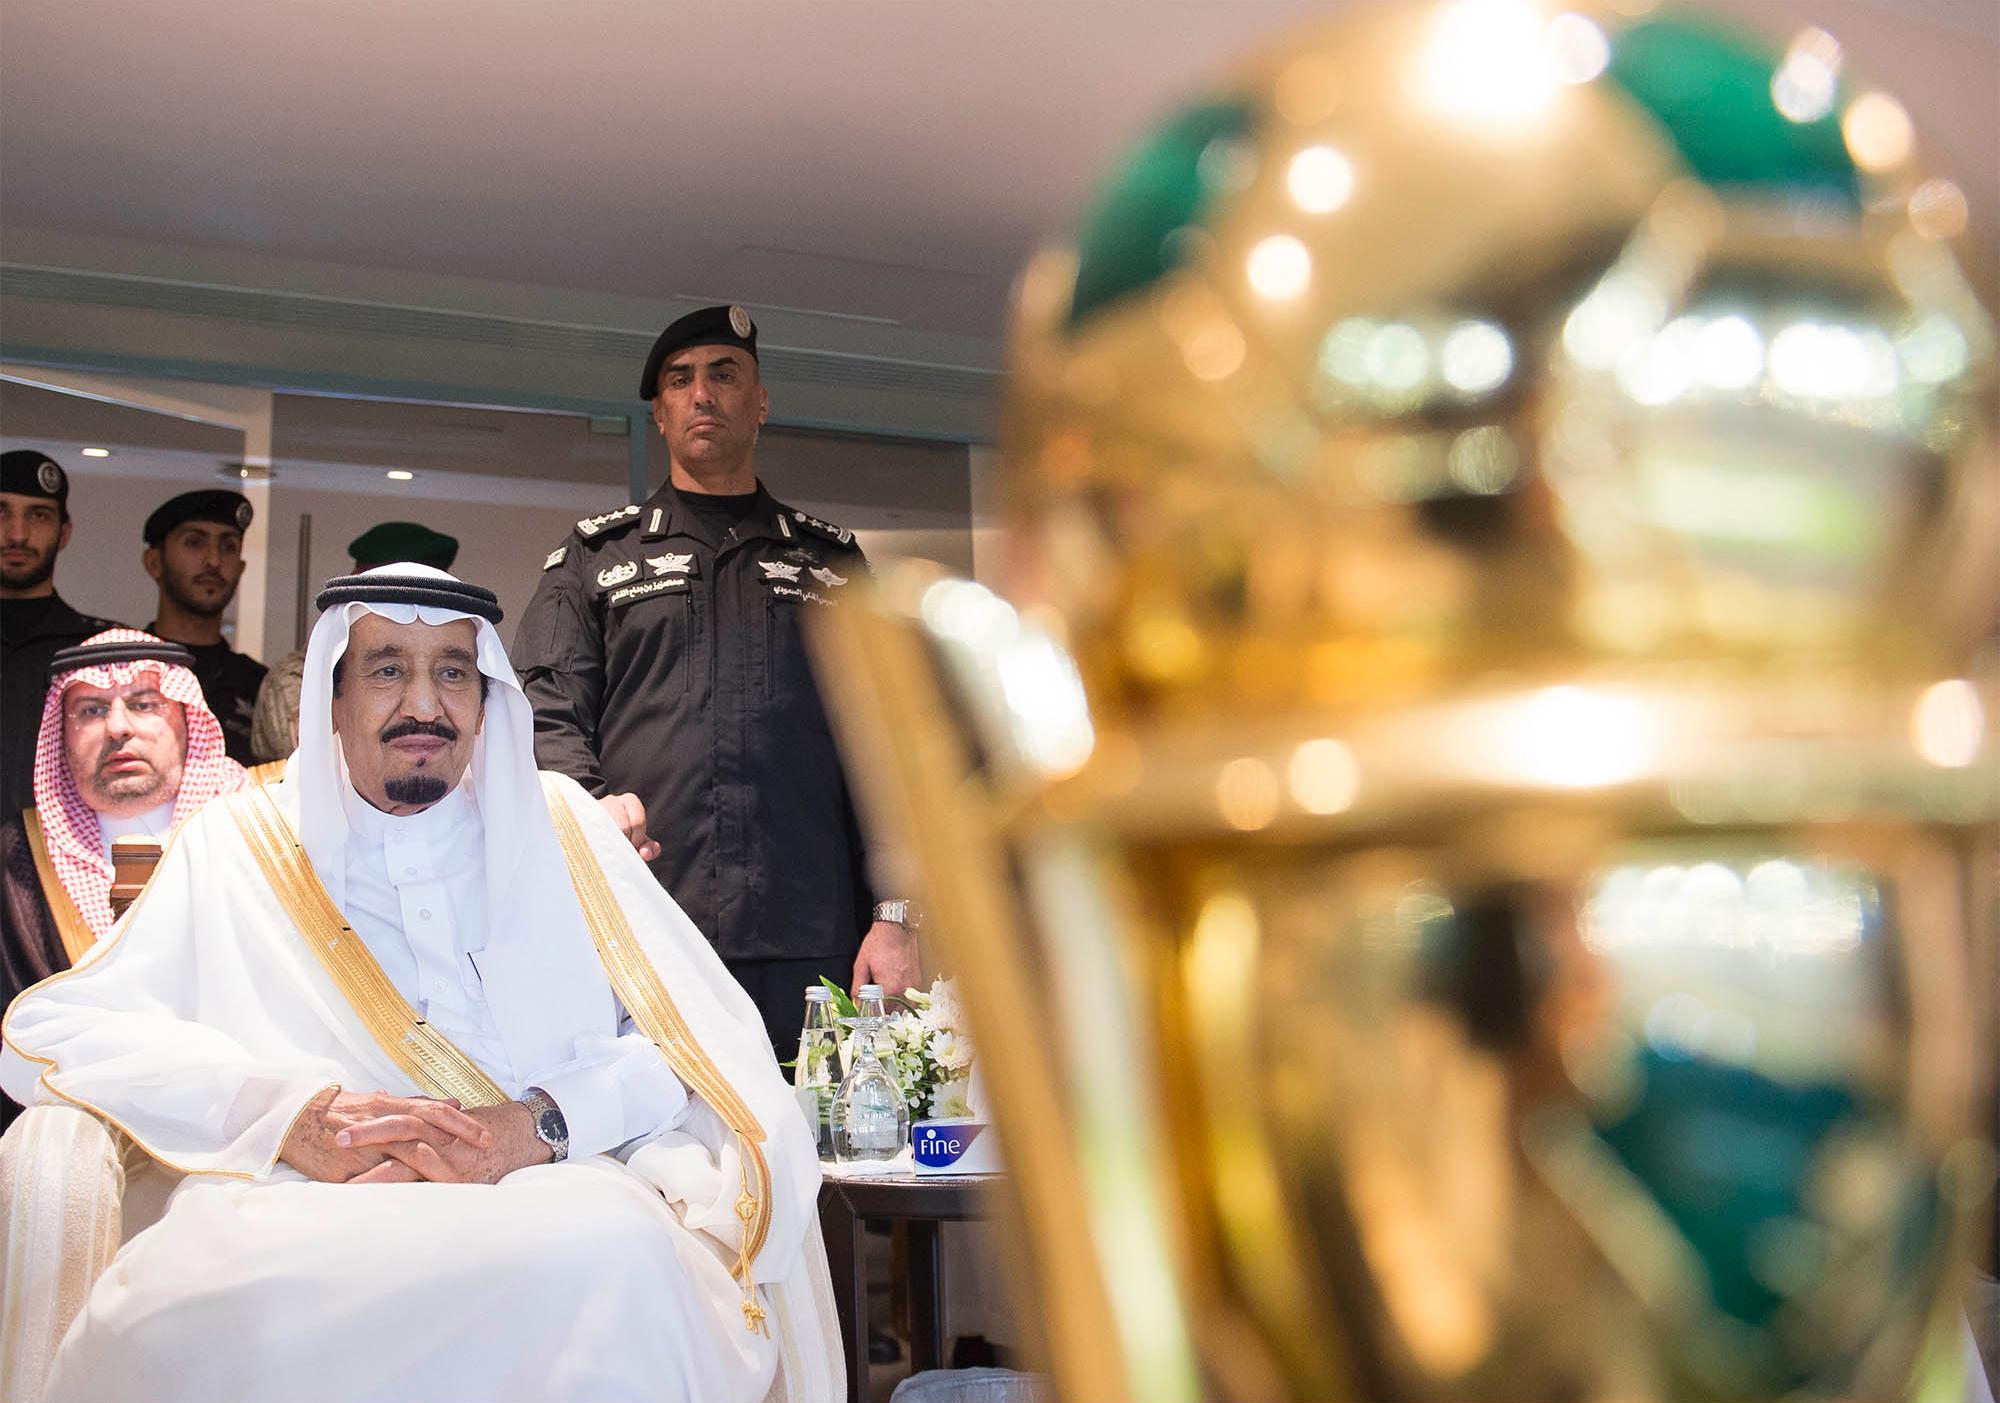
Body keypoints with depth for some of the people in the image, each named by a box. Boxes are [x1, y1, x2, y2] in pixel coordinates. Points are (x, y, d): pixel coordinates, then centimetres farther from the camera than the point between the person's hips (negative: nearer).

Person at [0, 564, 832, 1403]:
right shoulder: (244, 844, 17)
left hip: (549, 1207, 1)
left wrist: (539, 1127, -11)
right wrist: (292, 1115, -13)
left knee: (618, 1262, -36)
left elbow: (708, 1036, 9)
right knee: (174, 1302, -34)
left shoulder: (554, 822, 19)